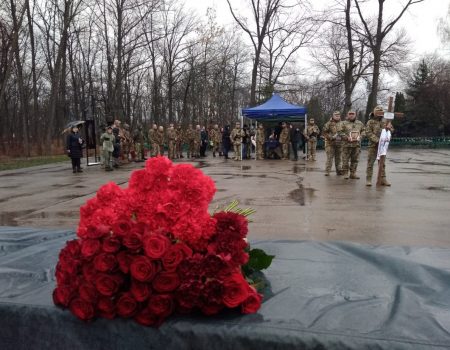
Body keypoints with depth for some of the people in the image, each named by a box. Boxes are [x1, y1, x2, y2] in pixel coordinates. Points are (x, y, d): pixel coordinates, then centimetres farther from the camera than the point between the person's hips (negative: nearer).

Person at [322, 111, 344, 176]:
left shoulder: (342, 124, 12)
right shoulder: (329, 123, -4)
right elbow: (324, 132, -6)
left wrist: (342, 136, 2)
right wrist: (330, 137, -15)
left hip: (339, 143, 5)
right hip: (330, 143, -4)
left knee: (338, 158, 10)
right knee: (329, 158, -5)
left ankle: (339, 171, 18)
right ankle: (327, 171, -1)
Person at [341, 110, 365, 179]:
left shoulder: (360, 123, 13)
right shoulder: (344, 123, 2)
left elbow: (363, 131, 19)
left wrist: (360, 137, 1)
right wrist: (347, 137, -14)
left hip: (357, 144, 3)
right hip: (347, 144, -3)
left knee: (355, 160, 6)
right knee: (345, 159, -4)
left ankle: (353, 173, 14)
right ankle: (345, 173, 5)